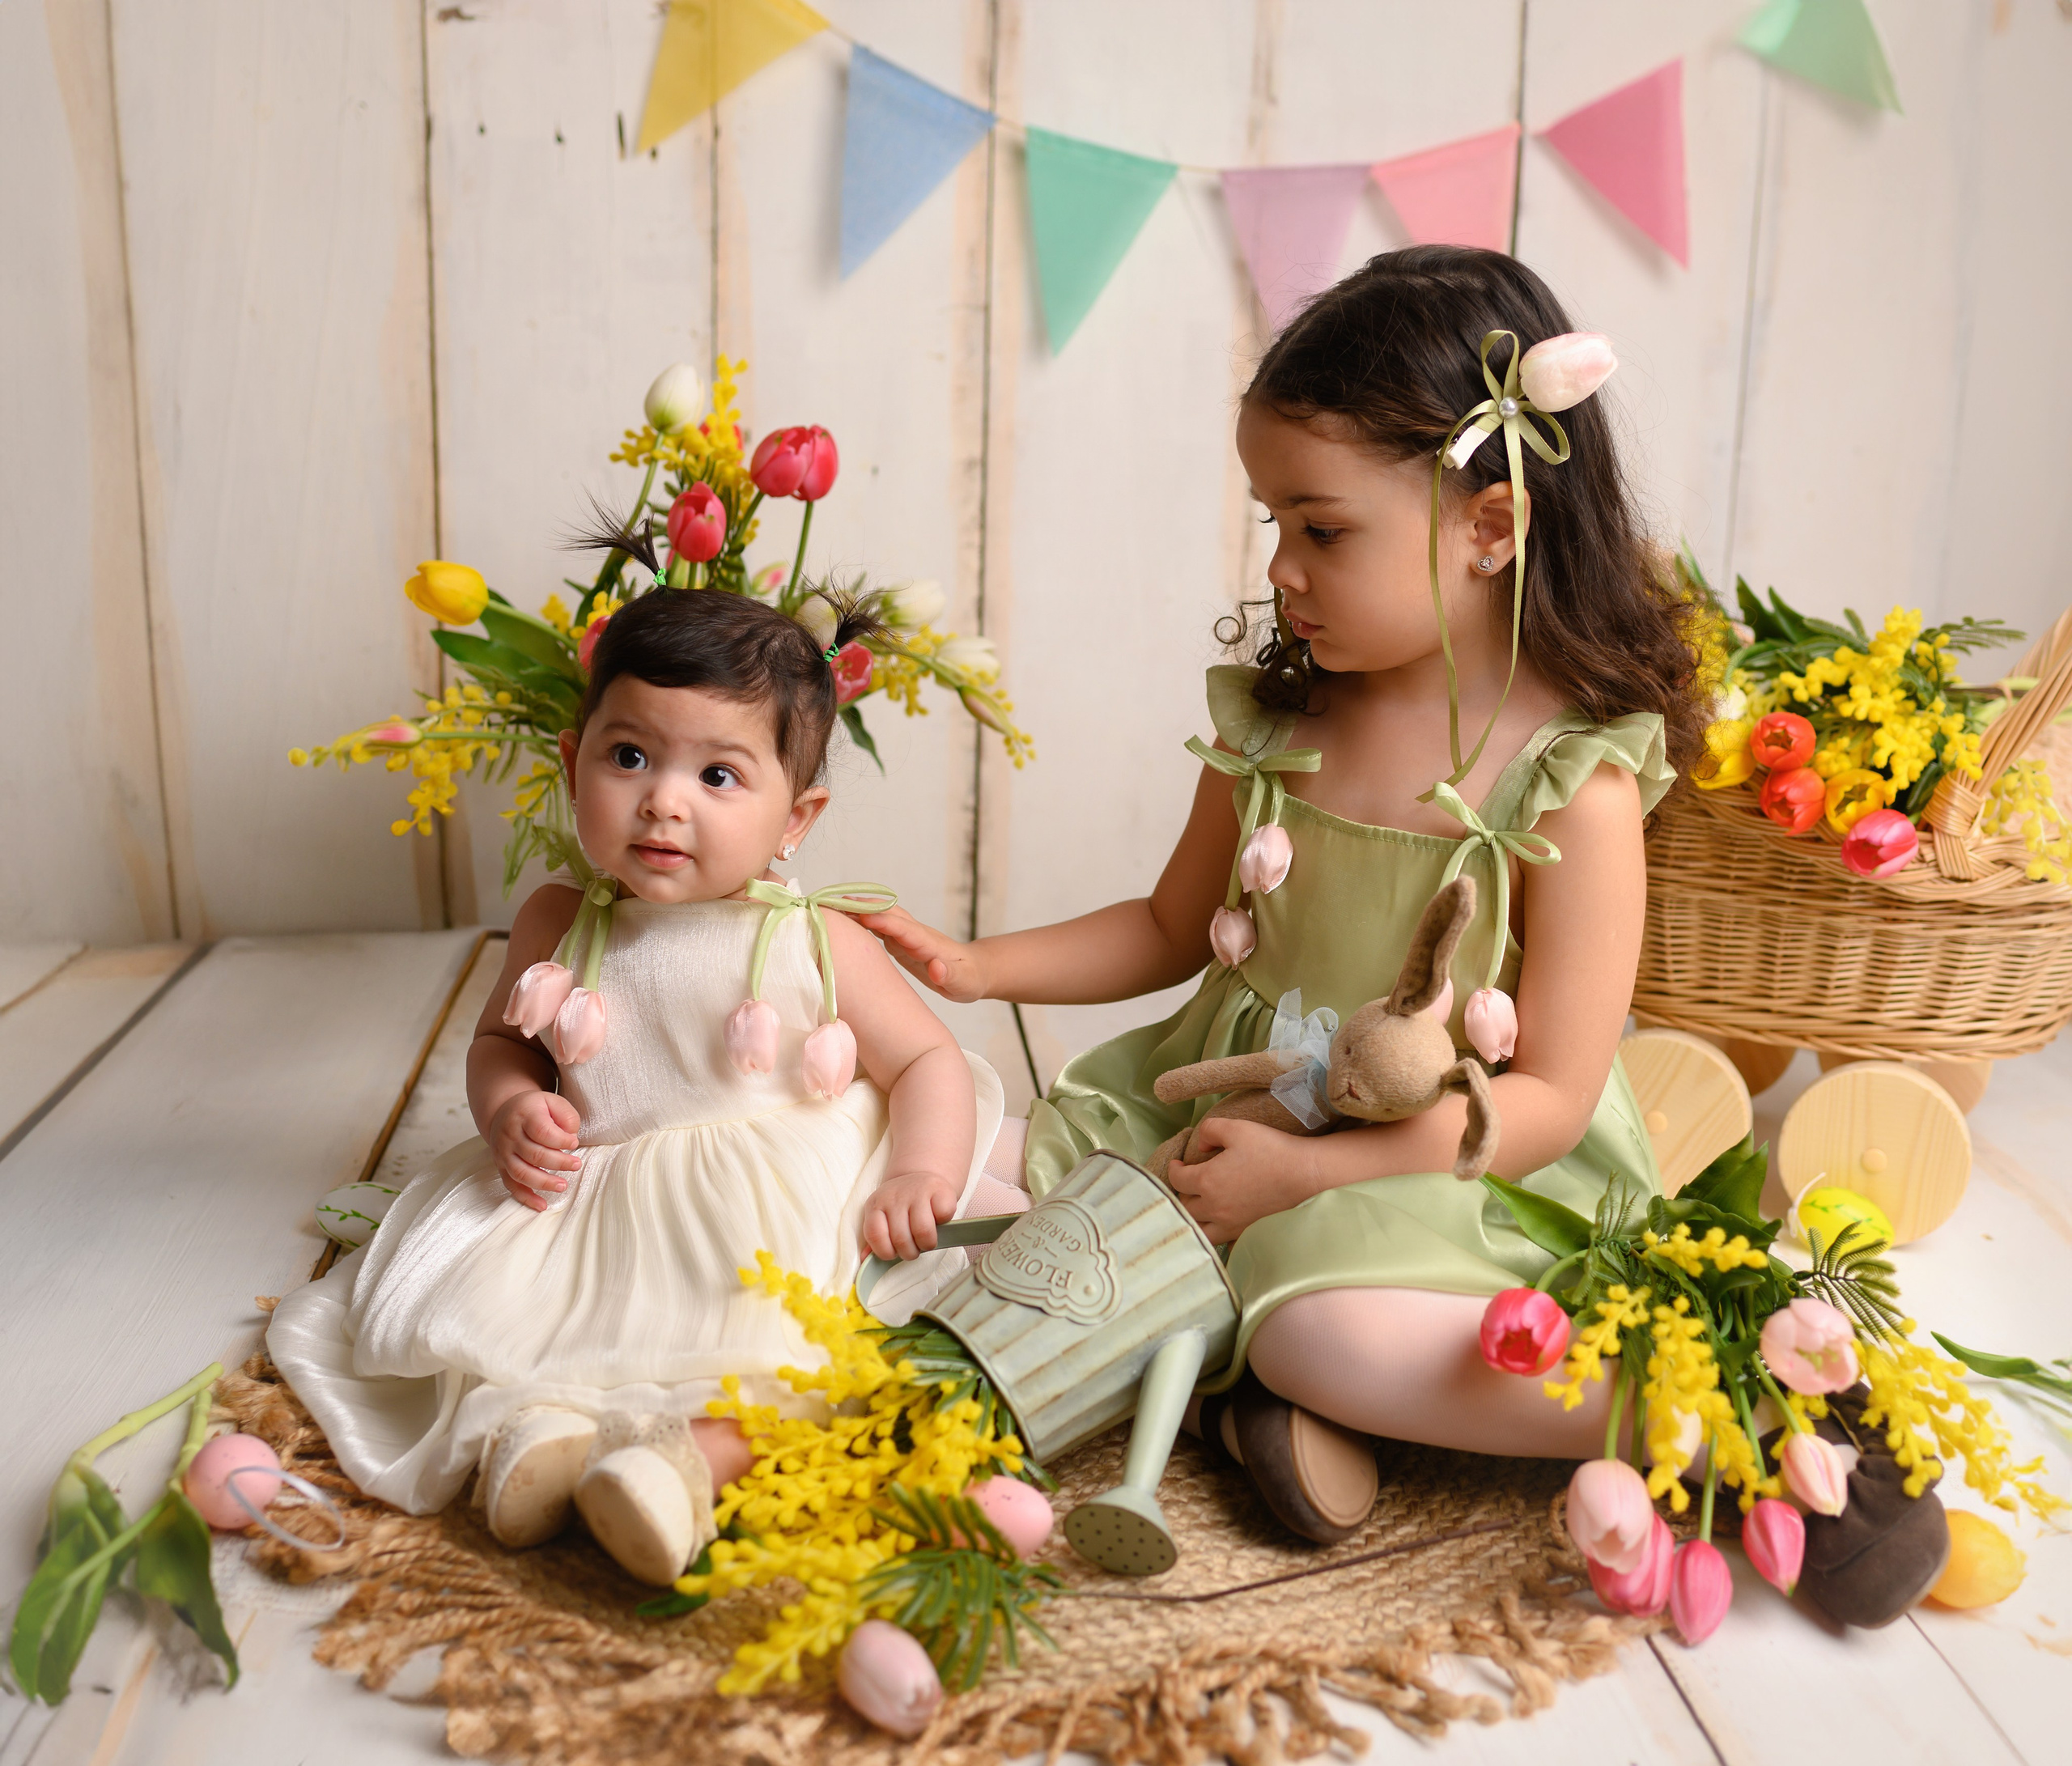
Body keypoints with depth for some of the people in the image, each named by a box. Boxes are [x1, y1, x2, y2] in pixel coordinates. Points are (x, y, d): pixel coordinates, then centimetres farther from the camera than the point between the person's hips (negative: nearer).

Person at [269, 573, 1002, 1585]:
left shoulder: (818, 943, -9)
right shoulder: (558, 925, 0)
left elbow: (929, 1061, -2)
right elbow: (499, 1041, 16)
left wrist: (921, 1177, -21)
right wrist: (512, 1113, -7)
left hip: (775, 1230, -3)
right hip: (590, 1211, 4)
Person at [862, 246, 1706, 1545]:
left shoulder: (1573, 788, -15)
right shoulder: (1275, 718, 0)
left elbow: (1548, 1098, -14)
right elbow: (1177, 927, 14)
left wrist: (1306, 1172, -21)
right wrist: (981, 968, 2)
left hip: (1454, 1171, -7)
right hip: (1227, 1102, 8)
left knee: (1327, 1331, -38)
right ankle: (1263, 1373, -11)